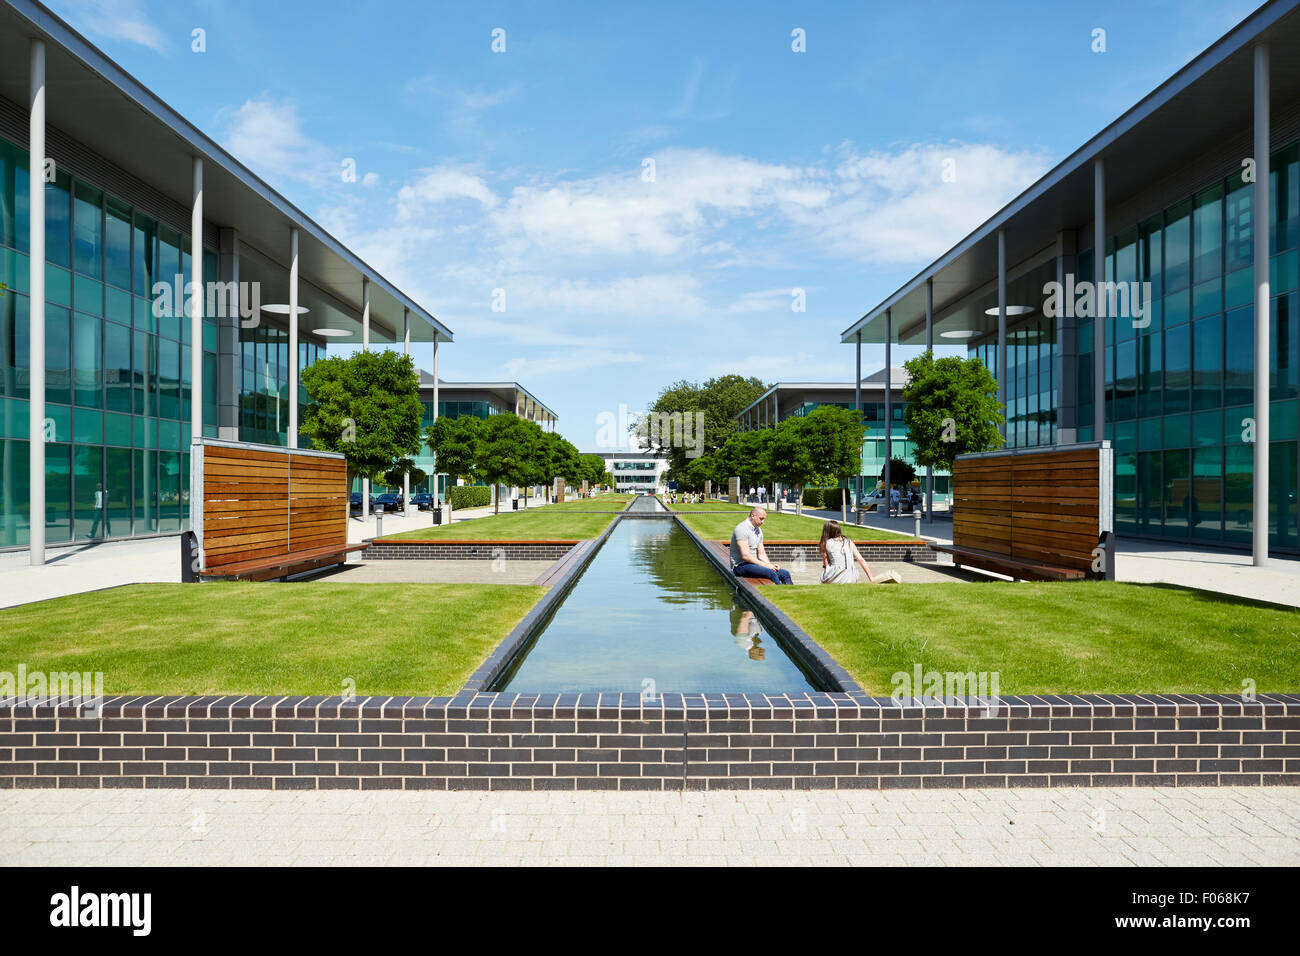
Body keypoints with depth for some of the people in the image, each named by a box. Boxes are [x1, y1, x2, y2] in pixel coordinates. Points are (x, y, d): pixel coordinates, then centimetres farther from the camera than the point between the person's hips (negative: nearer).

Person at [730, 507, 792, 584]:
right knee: (771, 573, -29)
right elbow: (745, 556, -22)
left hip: (753, 563, 9)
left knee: (785, 574, -5)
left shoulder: (758, 530, 14)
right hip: (741, 566, -9)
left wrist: (770, 565, -5)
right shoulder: (742, 529, -14)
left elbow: (761, 554, 15)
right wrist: (765, 565, -20)